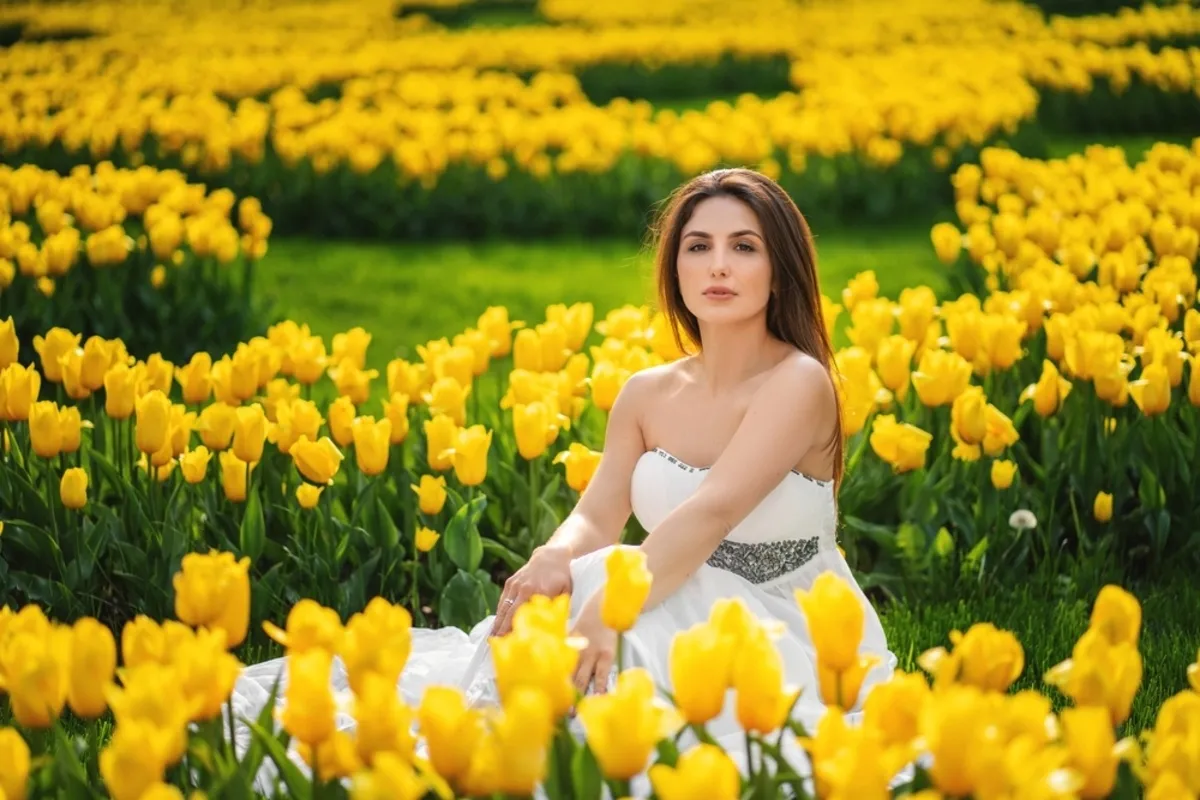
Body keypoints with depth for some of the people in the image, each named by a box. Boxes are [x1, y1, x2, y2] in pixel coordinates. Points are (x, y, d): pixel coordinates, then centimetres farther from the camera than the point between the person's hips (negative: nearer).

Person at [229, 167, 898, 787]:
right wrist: (553, 559, -29)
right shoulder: (647, 394, 8)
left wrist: (608, 612, -41)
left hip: (783, 639, -5)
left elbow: (713, 510, -28)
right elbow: (597, 518, -3)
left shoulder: (800, 382, -13)